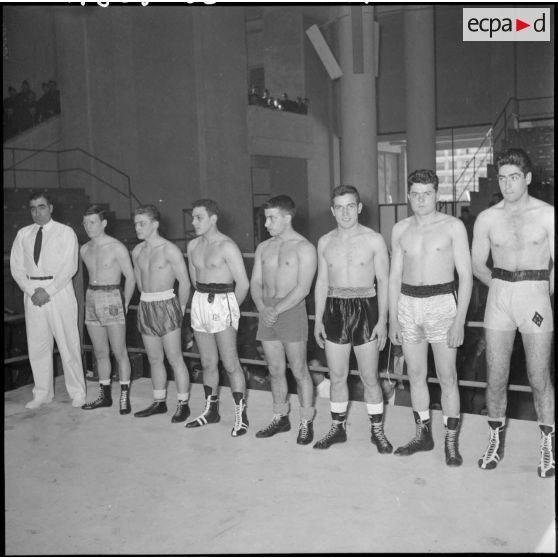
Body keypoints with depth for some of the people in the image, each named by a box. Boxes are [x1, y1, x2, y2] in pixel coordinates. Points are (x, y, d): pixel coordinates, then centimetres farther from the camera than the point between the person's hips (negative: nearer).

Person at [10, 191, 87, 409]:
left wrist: (48, 291, -14)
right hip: (32, 292, 4)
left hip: (59, 291, -4)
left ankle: (77, 393, 8)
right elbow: (16, 267, 8)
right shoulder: (23, 234, 11)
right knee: (37, 345, 7)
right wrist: (31, 290, -7)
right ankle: (42, 393, 19)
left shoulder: (65, 233, 0)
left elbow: (70, 267, -7)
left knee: (68, 343, -2)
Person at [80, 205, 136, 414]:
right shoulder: (84, 250, 10)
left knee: (119, 352, -2)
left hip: (112, 299, -6)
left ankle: (124, 397, 4)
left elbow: (130, 277, -6)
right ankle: (105, 395, 21)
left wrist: (124, 304, -6)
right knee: (100, 352, 12)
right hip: (91, 299, 6)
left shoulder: (117, 248, -9)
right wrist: (91, 297, 10)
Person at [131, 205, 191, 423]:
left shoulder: (170, 250, -11)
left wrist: (180, 309, -1)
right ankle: (159, 402, 23)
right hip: (145, 306, 6)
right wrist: (148, 303, 15)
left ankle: (183, 404, 6)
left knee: (175, 359, -3)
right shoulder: (137, 252, 9)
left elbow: (185, 282, -9)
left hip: (166, 305, -6)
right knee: (154, 359, 12)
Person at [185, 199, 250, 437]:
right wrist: (203, 299, 16)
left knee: (230, 364, -4)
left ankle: (241, 415, 4)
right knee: (208, 363, 13)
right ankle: (211, 410, 25)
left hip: (222, 303, -6)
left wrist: (231, 308, 0)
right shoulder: (193, 246, 10)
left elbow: (243, 284, -11)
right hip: (199, 302, 7)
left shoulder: (227, 247, -12)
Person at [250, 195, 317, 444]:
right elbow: (255, 283, 10)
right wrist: (262, 306, -8)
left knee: (299, 371, 1)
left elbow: (303, 288, -14)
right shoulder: (263, 248, 12)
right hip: (267, 312, 6)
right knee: (275, 370, 12)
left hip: (292, 311, -5)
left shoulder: (304, 248, -6)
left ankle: (306, 422, 13)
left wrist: (277, 309, -18)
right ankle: (280, 418, 25)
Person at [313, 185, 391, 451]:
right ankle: (338, 428, 25)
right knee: (337, 376, 10)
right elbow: (322, 282, 11)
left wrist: (382, 320, -8)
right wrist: (318, 319, 8)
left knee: (369, 377, 4)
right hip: (334, 310, 3)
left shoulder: (374, 240, -4)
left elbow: (383, 281, -3)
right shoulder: (325, 242, 6)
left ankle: (377, 430, 20)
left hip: (364, 309, -3)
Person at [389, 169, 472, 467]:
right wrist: (393, 318, 6)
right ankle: (423, 435, 26)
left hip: (442, 303, -4)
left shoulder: (453, 226, -3)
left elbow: (466, 275, -5)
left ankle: (451, 441, 15)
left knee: (447, 378, 1)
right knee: (416, 375, 11)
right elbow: (395, 276, 11)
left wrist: (460, 320, -12)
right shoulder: (400, 229, 8)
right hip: (408, 305, 4)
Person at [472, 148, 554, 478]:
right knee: (496, 376, 5)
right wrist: (503, 288, 8)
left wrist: (541, 296, 6)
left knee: (539, 378, 1)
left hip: (535, 294, -2)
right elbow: (478, 266, 12)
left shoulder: (547, 215, -2)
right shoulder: (487, 219, 5)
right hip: (498, 296, 2)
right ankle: (496, 440, 22)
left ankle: (548, 445, 18)